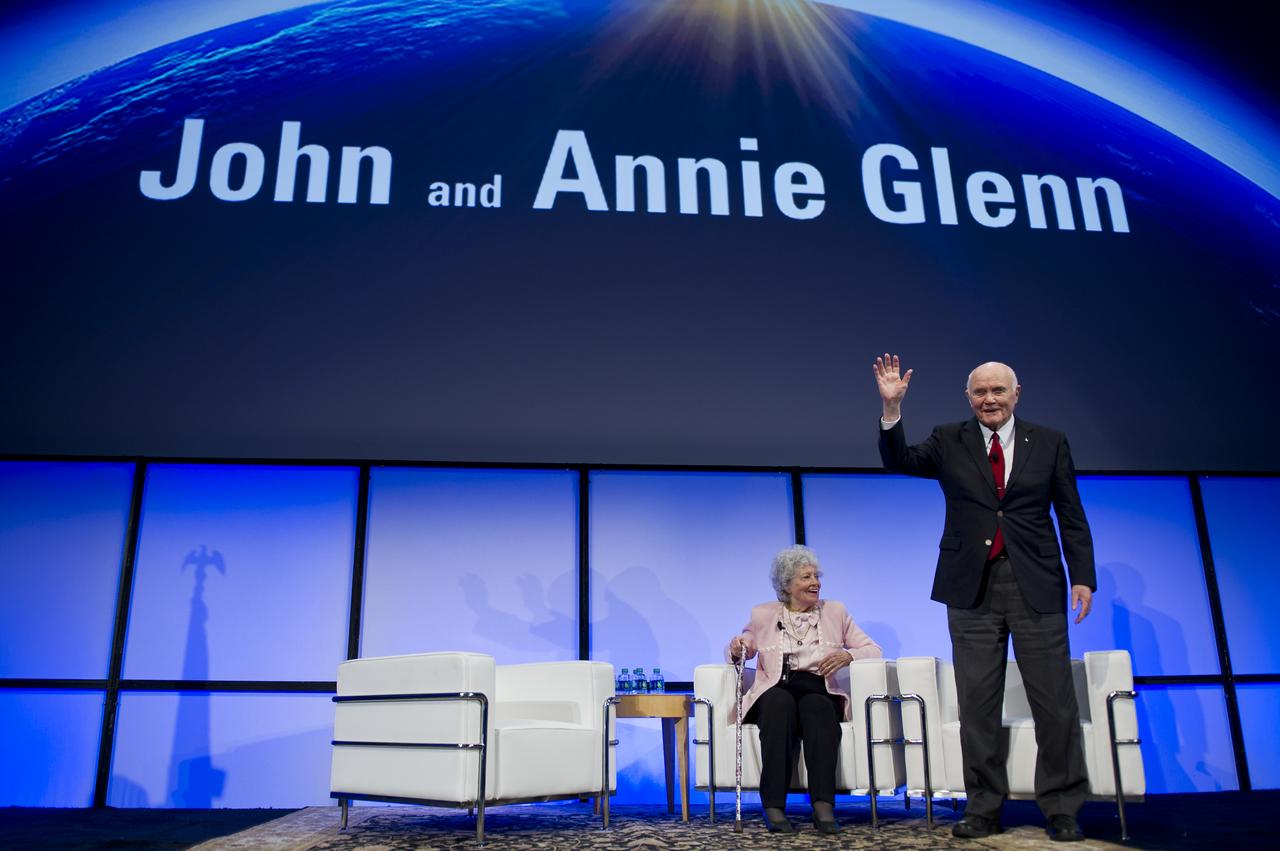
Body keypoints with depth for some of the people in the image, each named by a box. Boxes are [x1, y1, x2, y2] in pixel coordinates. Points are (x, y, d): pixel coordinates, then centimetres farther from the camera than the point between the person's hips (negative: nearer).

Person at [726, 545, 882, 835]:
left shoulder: (835, 612, 15)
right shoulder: (763, 614, 13)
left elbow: (874, 650, 10)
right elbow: (737, 653, 19)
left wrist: (848, 655, -12)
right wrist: (737, 648, -7)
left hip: (820, 692, 1)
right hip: (775, 692, 0)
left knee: (816, 707, -35)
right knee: (780, 702, -36)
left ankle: (823, 805, -41)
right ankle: (774, 807, -37)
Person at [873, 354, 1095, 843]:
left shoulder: (1050, 443, 7)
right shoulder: (949, 442, 7)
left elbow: (1072, 517, 7)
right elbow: (900, 462, -7)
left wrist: (1083, 577, 0)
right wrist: (892, 408, -20)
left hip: (1036, 586, 0)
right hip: (973, 588, 0)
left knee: (1054, 701, 2)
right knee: (978, 704, 5)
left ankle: (1062, 808, 16)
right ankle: (983, 807, 16)